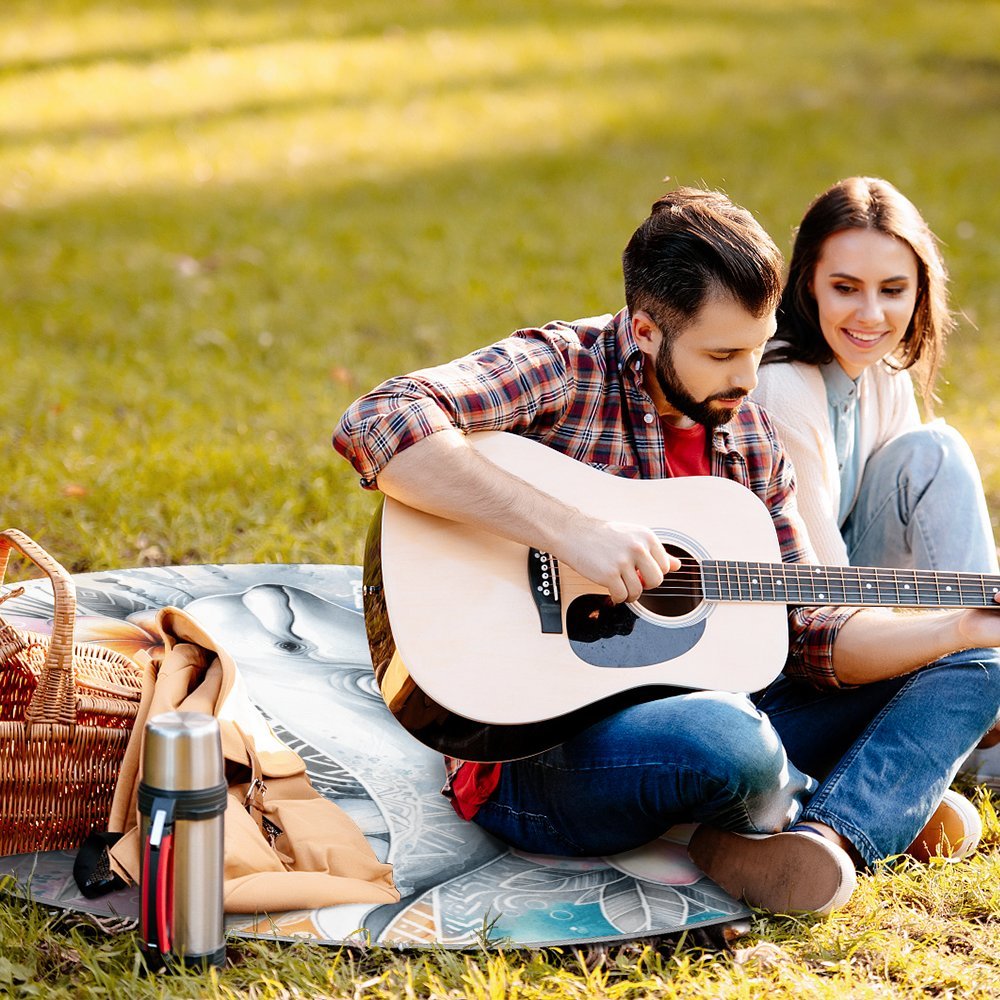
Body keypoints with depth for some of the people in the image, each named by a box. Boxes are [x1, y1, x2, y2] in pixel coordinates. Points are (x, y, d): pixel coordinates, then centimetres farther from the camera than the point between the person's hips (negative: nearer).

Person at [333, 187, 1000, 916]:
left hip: (689, 714, 8)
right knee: (726, 740, -40)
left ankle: (826, 838, -22)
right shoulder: (561, 370, -11)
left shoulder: (749, 438, 10)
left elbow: (807, 634, 11)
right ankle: (876, 808, -4)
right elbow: (376, 426, -29)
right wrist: (569, 530, -32)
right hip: (535, 753, -8)